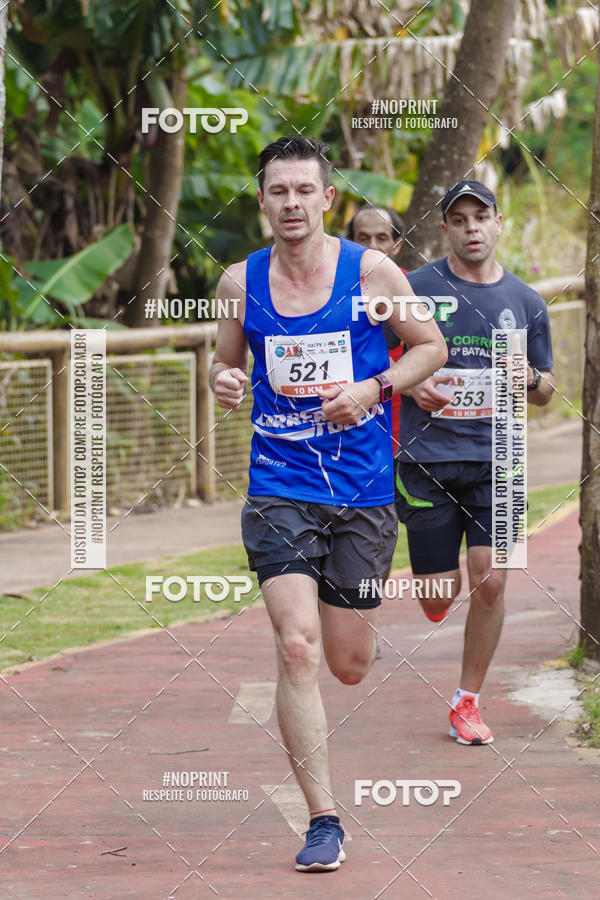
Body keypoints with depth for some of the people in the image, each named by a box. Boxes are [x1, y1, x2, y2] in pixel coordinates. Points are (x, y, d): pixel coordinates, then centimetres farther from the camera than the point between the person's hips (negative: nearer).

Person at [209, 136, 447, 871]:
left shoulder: (371, 273, -4)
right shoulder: (240, 283, 2)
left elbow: (431, 347, 6)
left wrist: (372, 388, -11)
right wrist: (222, 382, -8)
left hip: (364, 489, 0)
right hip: (279, 487, 0)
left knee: (348, 666, 8)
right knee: (296, 650, -16)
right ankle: (323, 822, -11)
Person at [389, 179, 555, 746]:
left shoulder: (525, 302, 8)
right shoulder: (414, 288, 0)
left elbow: (544, 394, 16)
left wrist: (529, 378, -7)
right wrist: (409, 383, -13)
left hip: (496, 460, 2)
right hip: (428, 459, -1)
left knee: (490, 583, -9)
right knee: (440, 595, 1)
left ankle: (468, 701, 8)